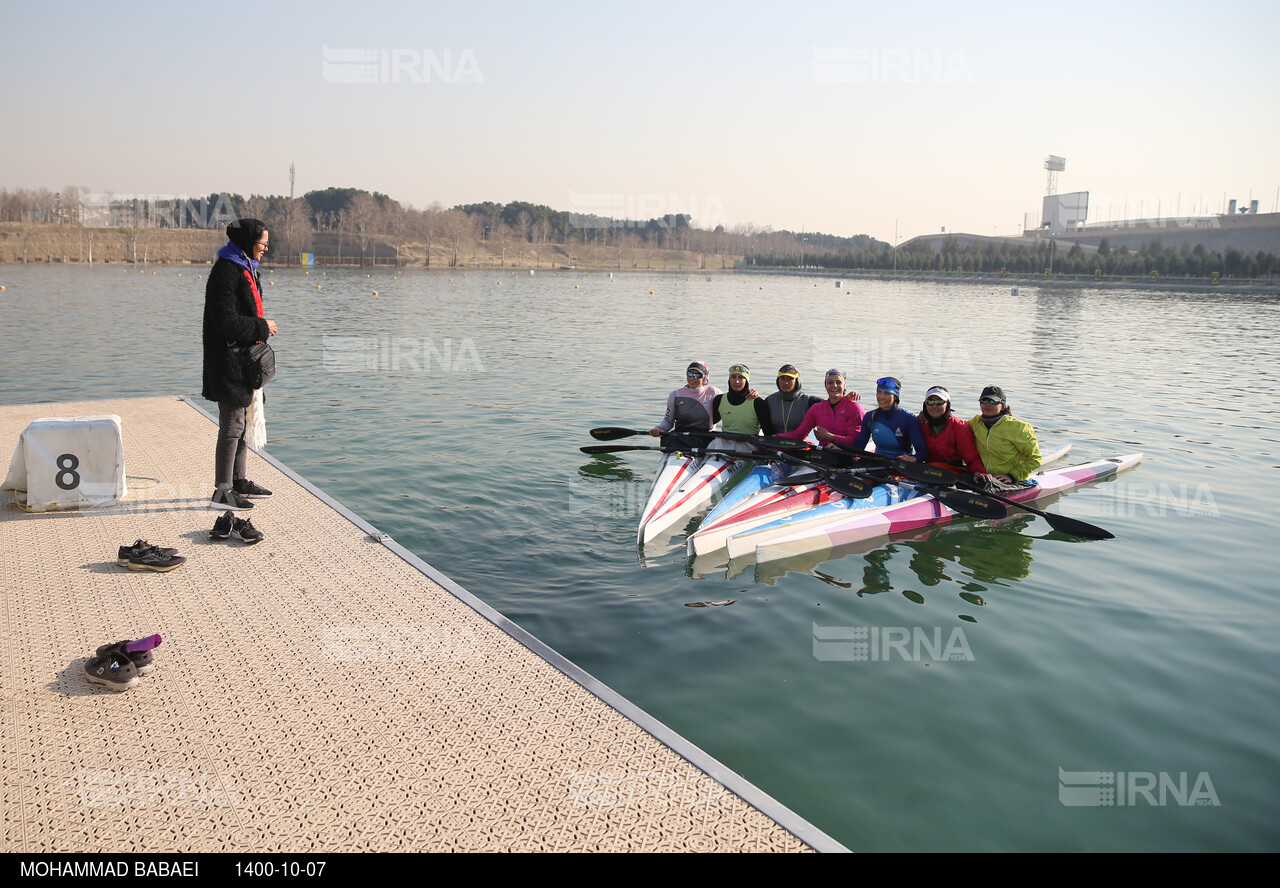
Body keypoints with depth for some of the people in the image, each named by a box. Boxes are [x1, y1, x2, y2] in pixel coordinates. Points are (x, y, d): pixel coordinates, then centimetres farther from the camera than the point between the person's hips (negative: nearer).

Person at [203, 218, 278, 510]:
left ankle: (239, 481, 28)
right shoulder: (226, 271, -17)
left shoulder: (245, 269, 15)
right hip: (228, 362, -10)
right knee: (232, 425, -6)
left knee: (242, 422, 17)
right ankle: (222, 492, 0)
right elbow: (226, 321, -23)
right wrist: (263, 327, -15)